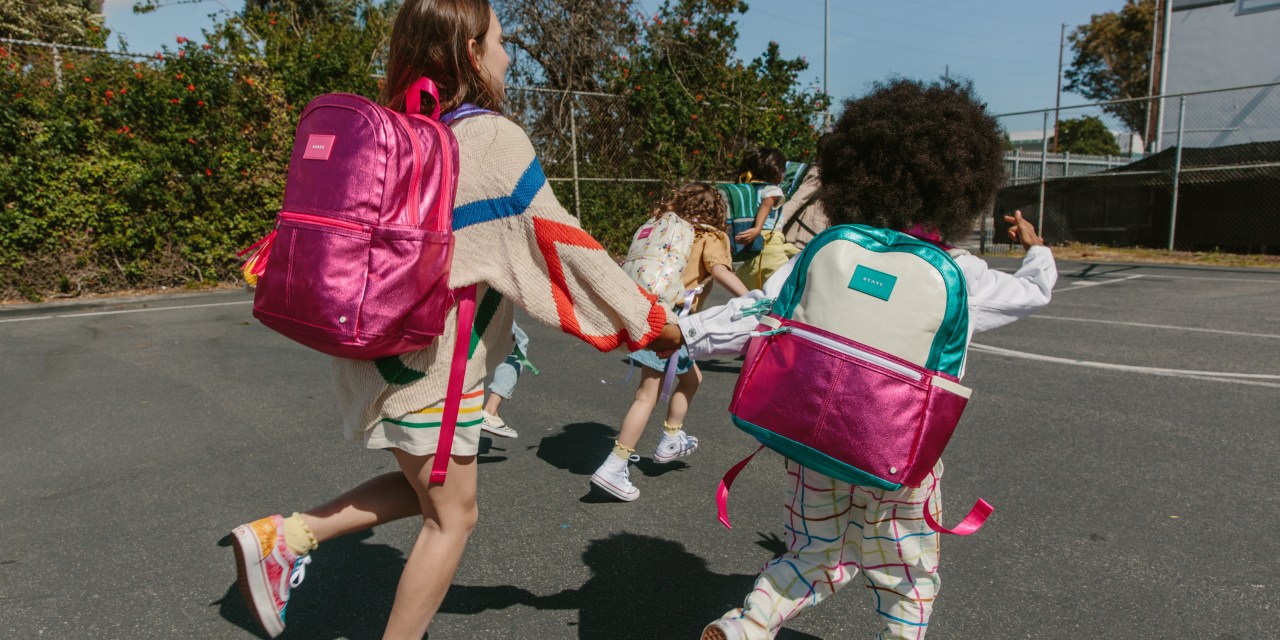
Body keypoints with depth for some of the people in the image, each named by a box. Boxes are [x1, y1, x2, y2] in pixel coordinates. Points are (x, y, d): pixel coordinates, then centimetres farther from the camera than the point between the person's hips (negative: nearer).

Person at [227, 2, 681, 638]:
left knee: (425, 487, 25)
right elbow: (559, 244, -15)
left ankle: (282, 535, 19)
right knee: (452, 516, 11)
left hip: (377, 342, 8)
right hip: (431, 362, -8)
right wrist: (652, 322, -7)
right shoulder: (493, 138, -15)